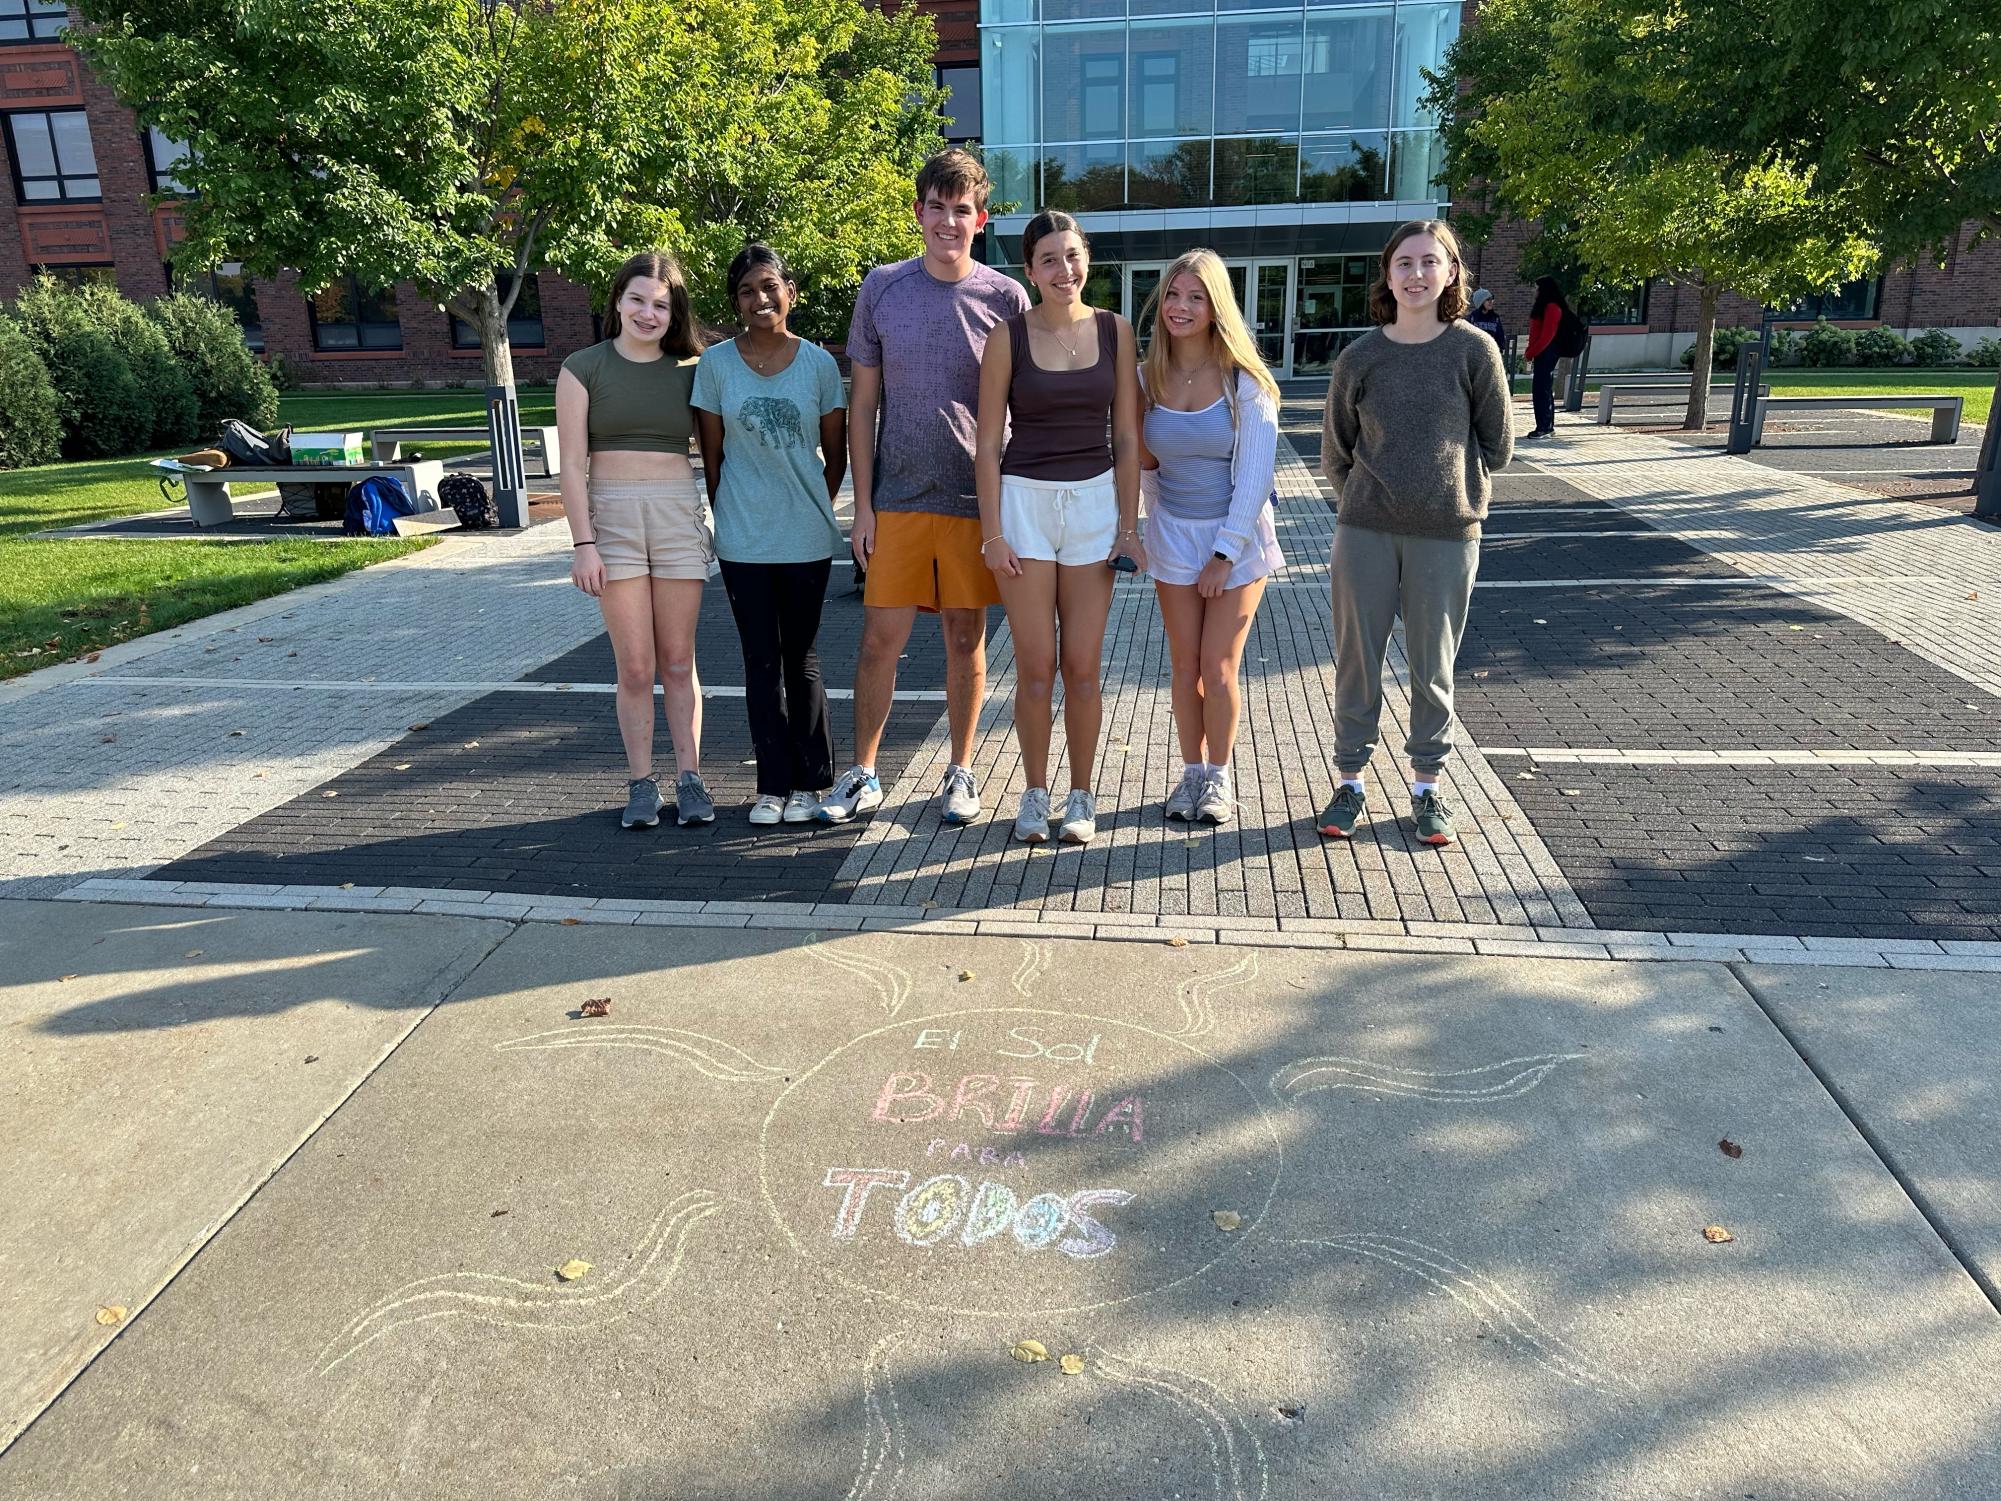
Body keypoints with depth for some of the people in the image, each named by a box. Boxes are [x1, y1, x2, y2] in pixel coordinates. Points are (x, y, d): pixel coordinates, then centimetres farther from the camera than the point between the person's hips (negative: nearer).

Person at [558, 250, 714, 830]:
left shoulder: (689, 371, 9)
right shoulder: (584, 368, 4)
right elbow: (572, 464, -1)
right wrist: (582, 542, -8)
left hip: (679, 515, 2)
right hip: (612, 518, -1)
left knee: (678, 662, 6)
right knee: (634, 667, -2)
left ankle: (689, 778, 13)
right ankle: (641, 785, 9)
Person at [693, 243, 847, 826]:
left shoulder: (819, 363, -1)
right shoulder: (715, 363, 0)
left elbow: (836, 455, 7)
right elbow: (712, 455, 5)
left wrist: (811, 510, 7)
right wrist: (728, 518, 6)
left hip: (807, 539, 0)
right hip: (743, 539, 1)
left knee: (800, 659, 8)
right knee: (761, 662, 6)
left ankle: (808, 781, 19)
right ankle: (772, 785, 14)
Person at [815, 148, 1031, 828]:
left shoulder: (1006, 298, 0)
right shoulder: (882, 288, 3)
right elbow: (862, 405, 4)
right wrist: (862, 505, 0)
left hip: (977, 499, 0)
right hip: (896, 499, 1)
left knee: (966, 638, 7)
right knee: (879, 638, 1)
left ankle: (960, 772, 22)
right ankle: (862, 775, 16)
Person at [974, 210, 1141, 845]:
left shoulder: (1114, 331, 4)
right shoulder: (1008, 337, -2)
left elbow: (1126, 437, 6)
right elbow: (988, 443, -1)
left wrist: (1128, 524, 1)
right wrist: (992, 532, -6)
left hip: (1095, 501, 1)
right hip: (1024, 501, -1)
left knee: (1083, 665, 4)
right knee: (1035, 666, 2)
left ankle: (1081, 797, 18)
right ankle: (1035, 796, 17)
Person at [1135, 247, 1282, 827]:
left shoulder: (1245, 381, -11)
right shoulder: (1147, 379, -1)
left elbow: (1254, 473, -12)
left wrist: (1226, 553, -14)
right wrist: (1155, 522, 5)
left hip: (1238, 537, -3)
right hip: (1173, 534, 3)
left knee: (1218, 671, -3)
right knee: (1185, 666, 6)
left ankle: (1218, 777, 16)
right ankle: (1191, 773, 21)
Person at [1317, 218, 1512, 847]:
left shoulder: (1474, 350, -2)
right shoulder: (1360, 356, 1)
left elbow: (1496, 445, 5)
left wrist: (1446, 483, 5)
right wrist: (1368, 497, 7)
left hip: (1446, 533, -1)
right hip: (1365, 530, 1)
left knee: (1433, 665, 8)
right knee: (1356, 659, 7)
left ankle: (1426, 785, 23)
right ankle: (1350, 779, 21)